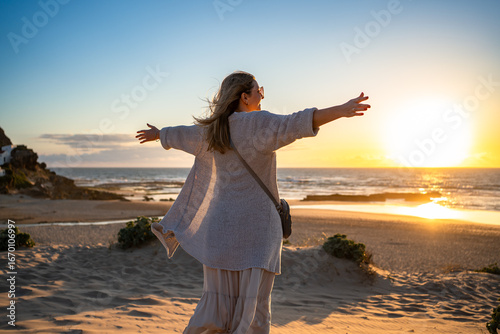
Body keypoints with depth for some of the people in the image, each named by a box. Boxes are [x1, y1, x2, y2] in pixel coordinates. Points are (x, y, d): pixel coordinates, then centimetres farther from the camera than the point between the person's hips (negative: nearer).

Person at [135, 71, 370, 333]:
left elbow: (178, 135, 28)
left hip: (221, 226, 7)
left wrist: (157, 134, 49)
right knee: (253, 310, -1)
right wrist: (341, 110, -34)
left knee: (217, 305, 11)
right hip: (255, 227, -7)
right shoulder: (258, 123, -8)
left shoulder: (212, 130, 12)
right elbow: (294, 124, -25)